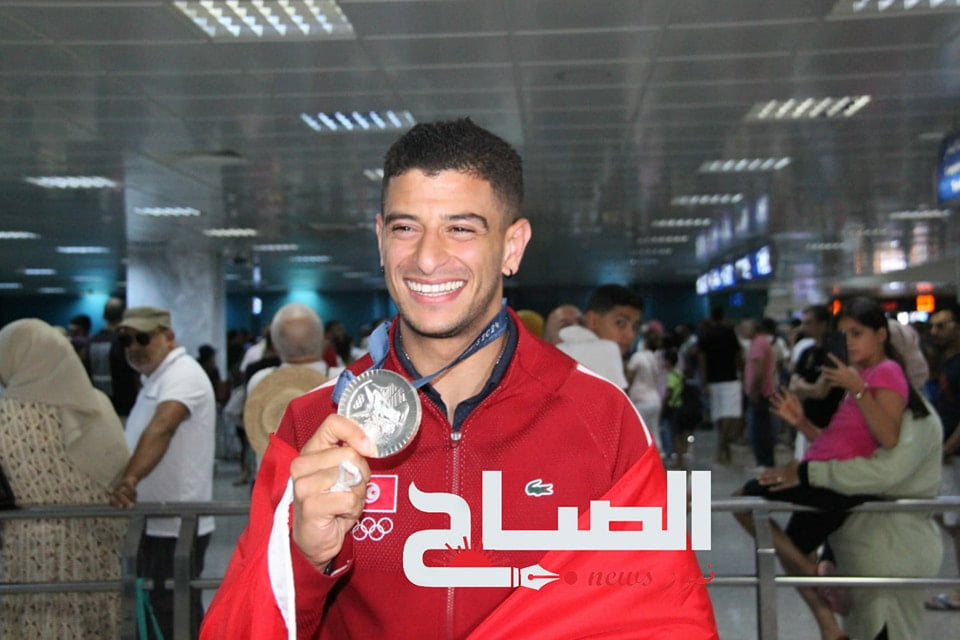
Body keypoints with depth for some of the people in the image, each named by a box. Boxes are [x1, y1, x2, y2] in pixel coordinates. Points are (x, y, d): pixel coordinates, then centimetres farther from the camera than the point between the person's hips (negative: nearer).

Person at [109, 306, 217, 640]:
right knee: (165, 610, 18)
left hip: (175, 524, -10)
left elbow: (162, 428, -36)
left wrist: (129, 479, -49)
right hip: (157, 522, 10)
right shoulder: (156, 377, 15)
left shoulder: (182, 373, -17)